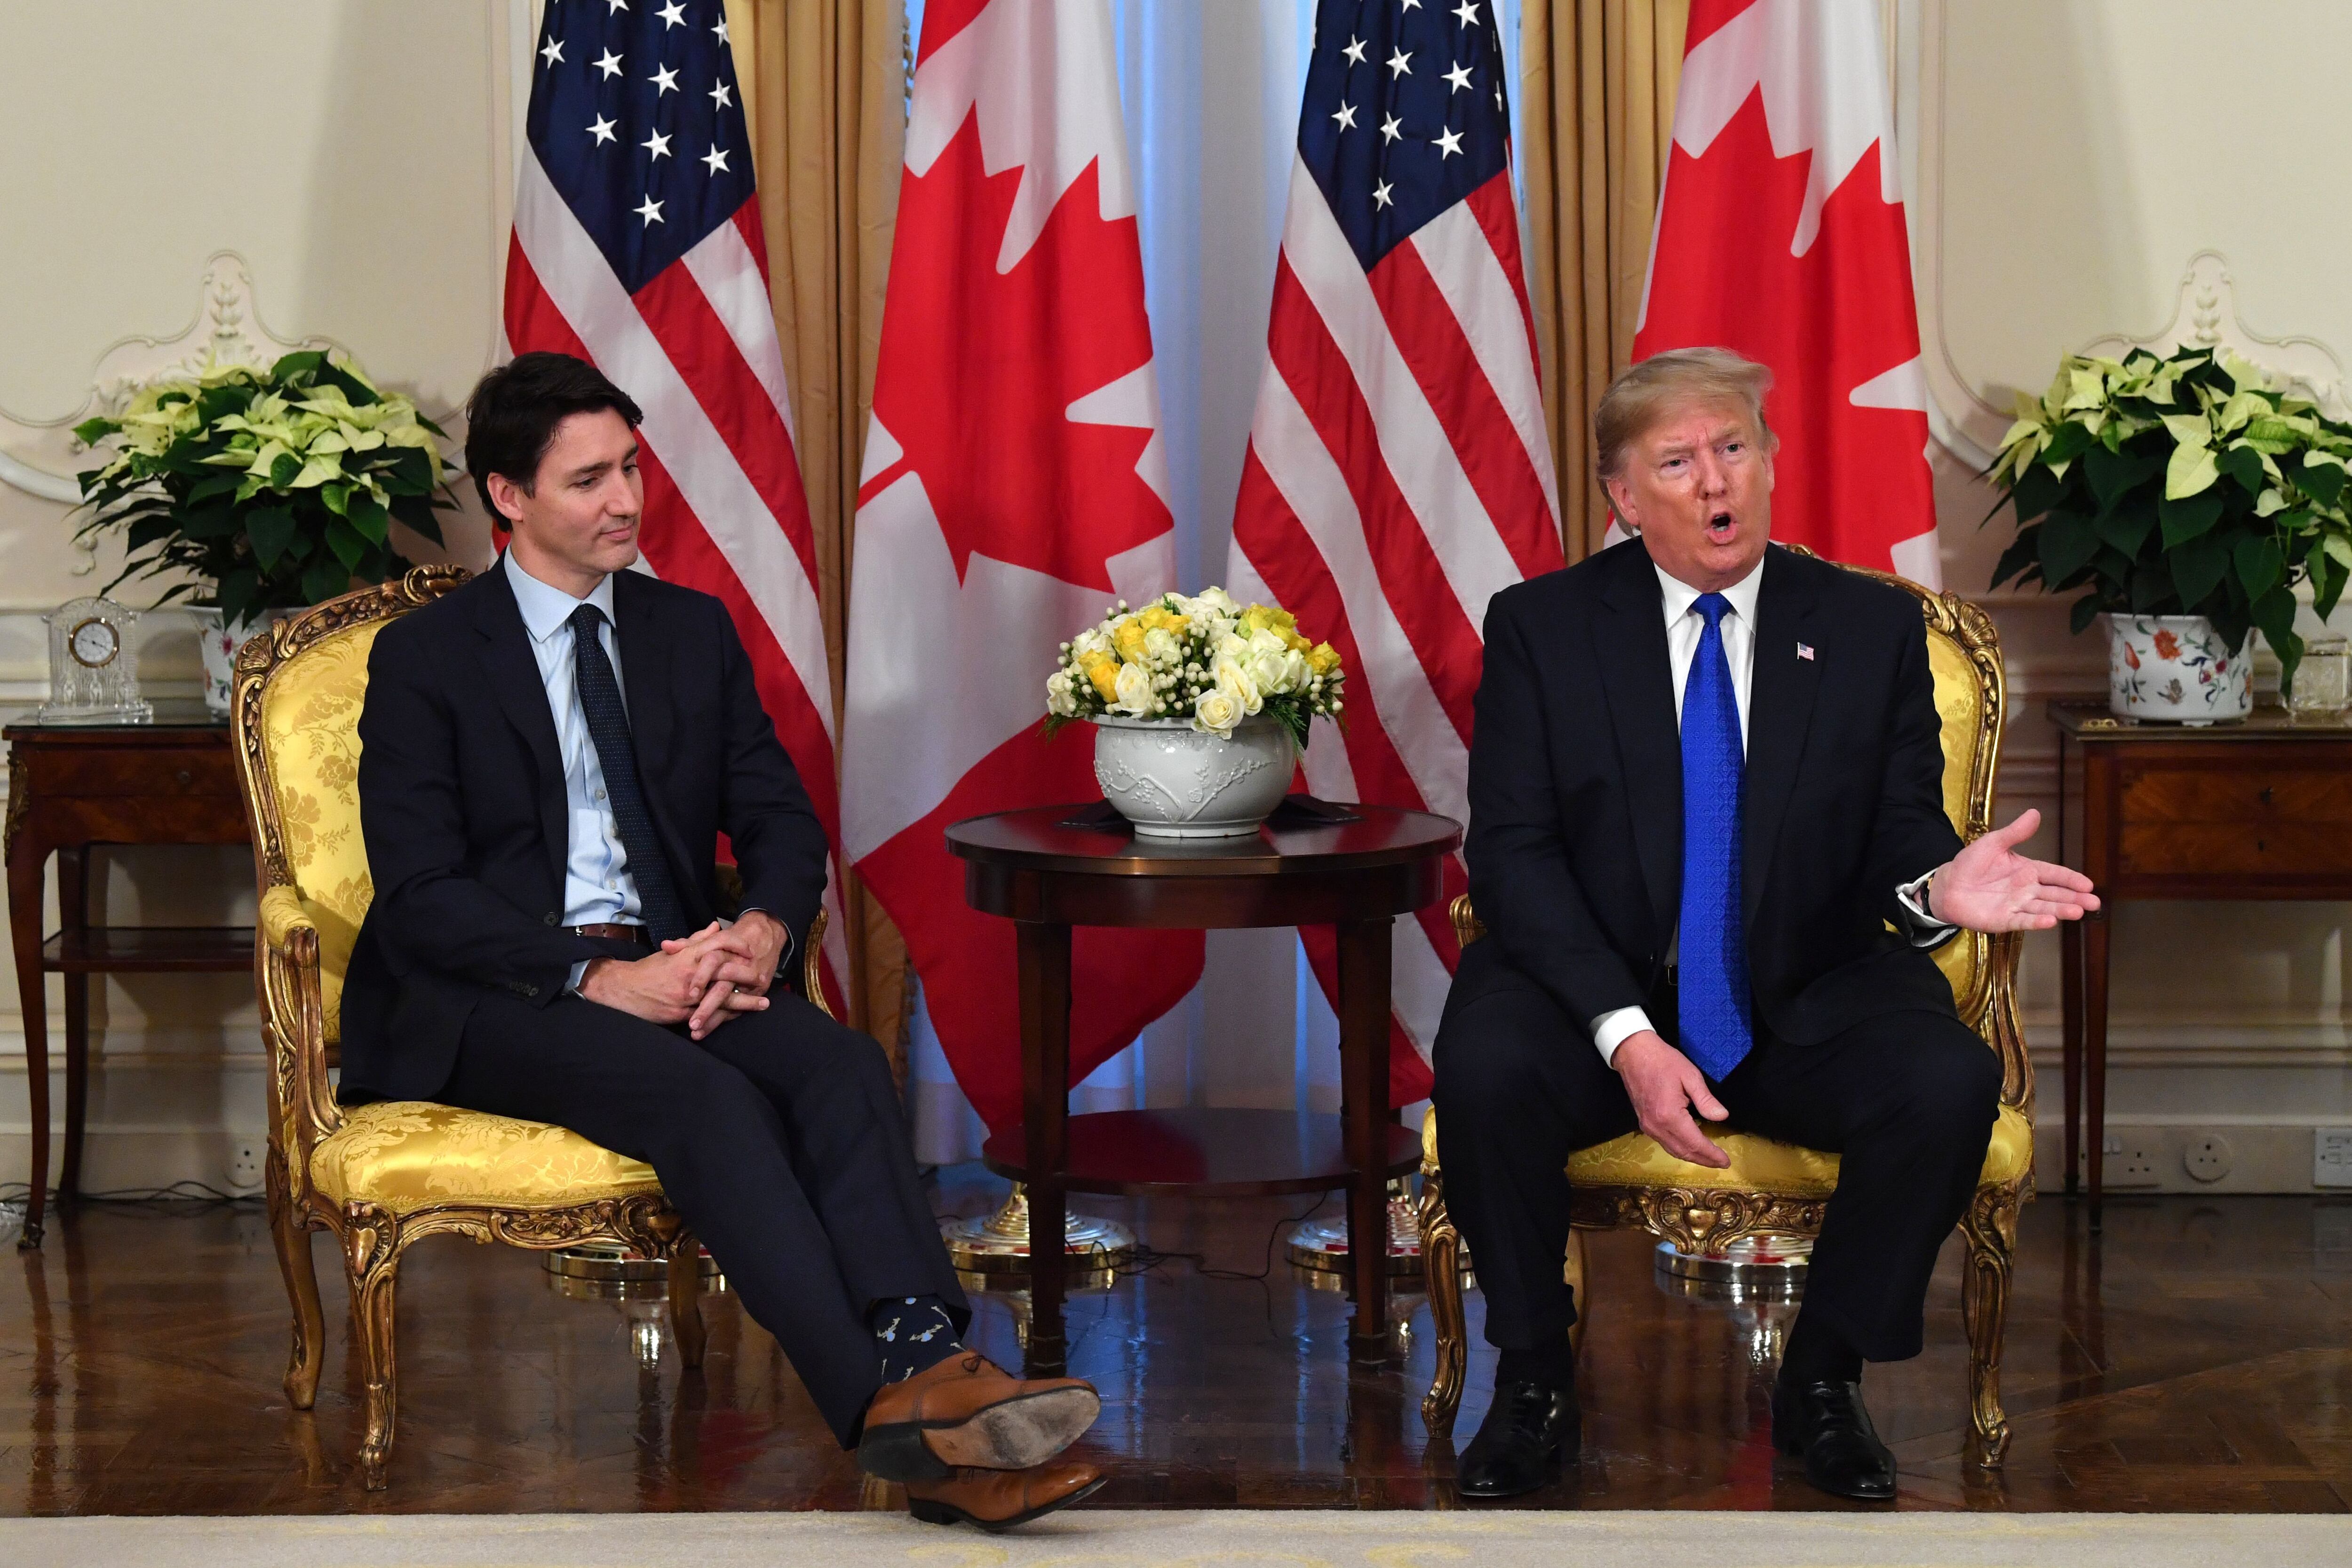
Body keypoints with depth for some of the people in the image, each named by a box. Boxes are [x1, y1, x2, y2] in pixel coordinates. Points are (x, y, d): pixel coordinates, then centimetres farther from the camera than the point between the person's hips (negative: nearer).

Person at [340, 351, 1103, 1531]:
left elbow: (782, 822, 12)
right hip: (487, 1002, -5)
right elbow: (421, 896, -9)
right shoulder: (425, 659, 1)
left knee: (838, 1062, -27)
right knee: (706, 1095, -33)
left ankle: (922, 1358, -47)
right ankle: (885, 1405, -46)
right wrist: (599, 978, -21)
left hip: (671, 970, 5)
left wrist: (762, 928, -13)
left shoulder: (693, 632, 16)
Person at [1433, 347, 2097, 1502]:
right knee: (1485, 1069, -33)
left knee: (1950, 1083, -28)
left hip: (1806, 1006, 2)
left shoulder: (1873, 628, 4)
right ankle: (1533, 1381, -8)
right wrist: (1629, 1036, -23)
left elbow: (1899, 830, 3)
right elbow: (1513, 852, -8)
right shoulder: (1541, 626, -1)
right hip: (1597, 996, -1)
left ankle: (1822, 1383, -4)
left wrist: (1933, 886, -25)